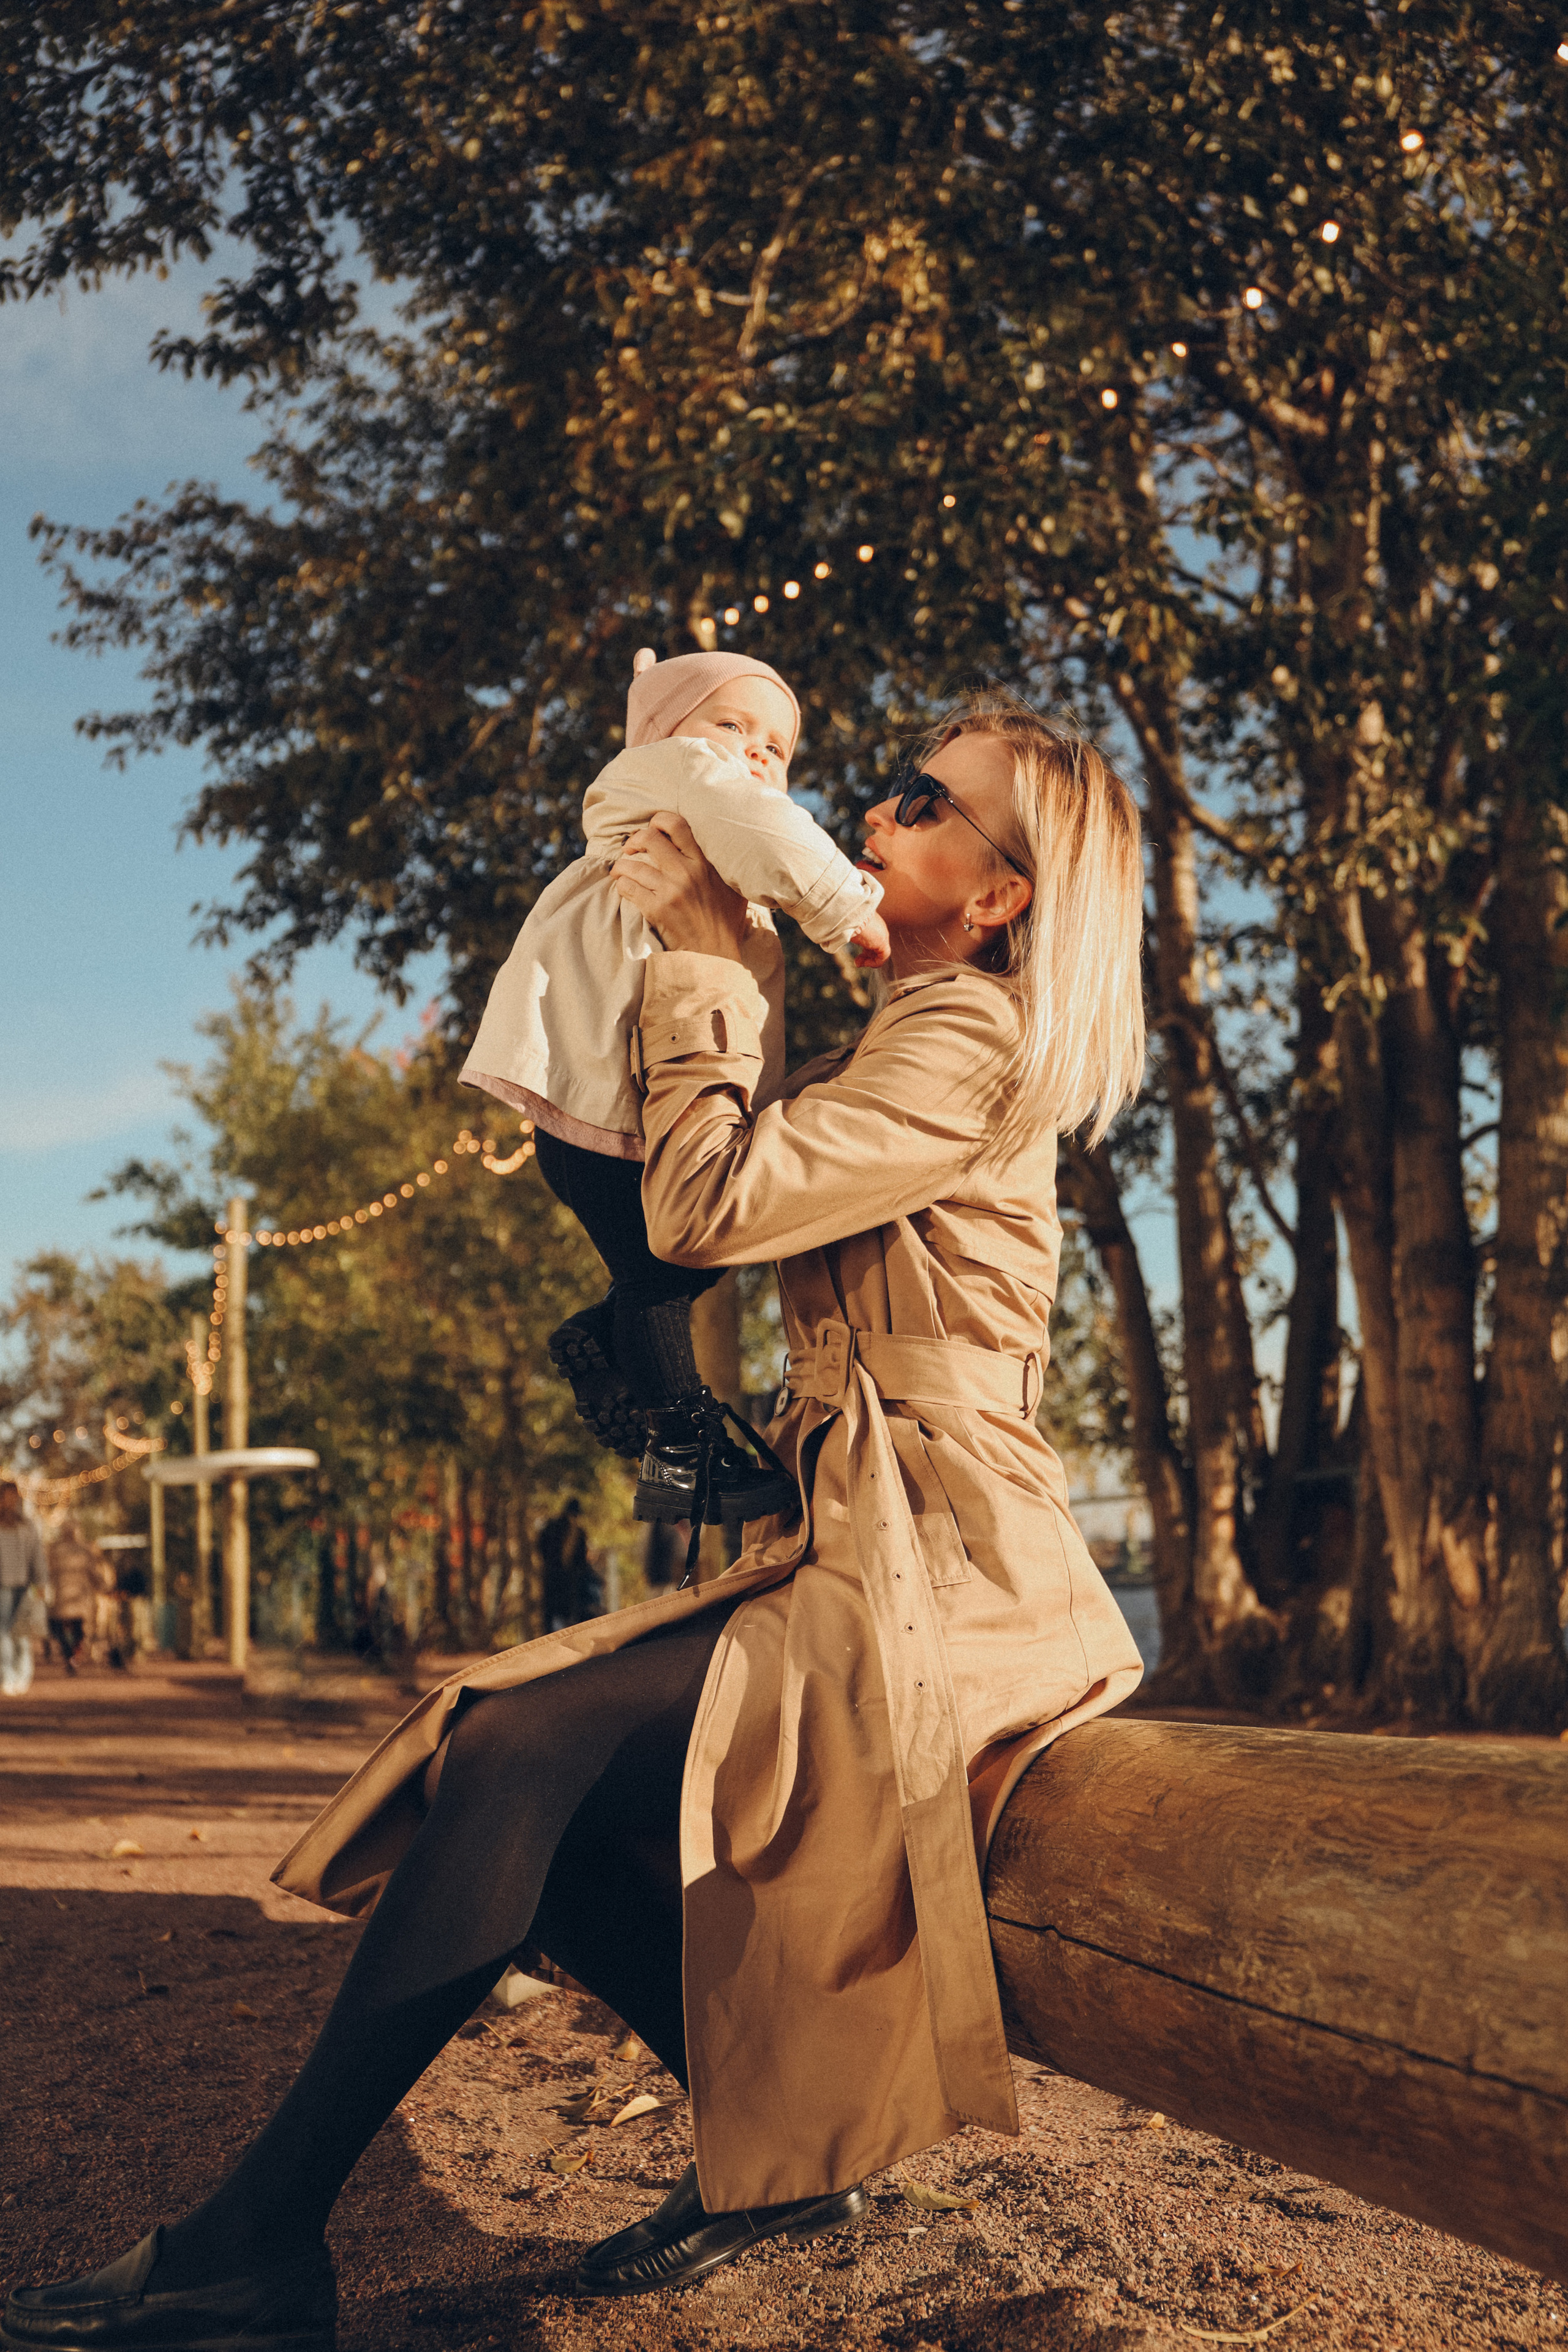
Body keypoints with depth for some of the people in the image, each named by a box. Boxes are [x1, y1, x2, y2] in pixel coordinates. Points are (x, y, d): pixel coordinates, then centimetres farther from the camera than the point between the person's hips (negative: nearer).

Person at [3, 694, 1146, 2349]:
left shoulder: (965, 1040, -10)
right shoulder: (913, 1045, 21)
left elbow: (708, 1207, -19)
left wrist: (705, 957, -8)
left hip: (940, 1586, -9)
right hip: (864, 1562, 9)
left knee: (522, 1750, -20)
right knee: (521, 1771, -4)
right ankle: (778, 2148, 3)